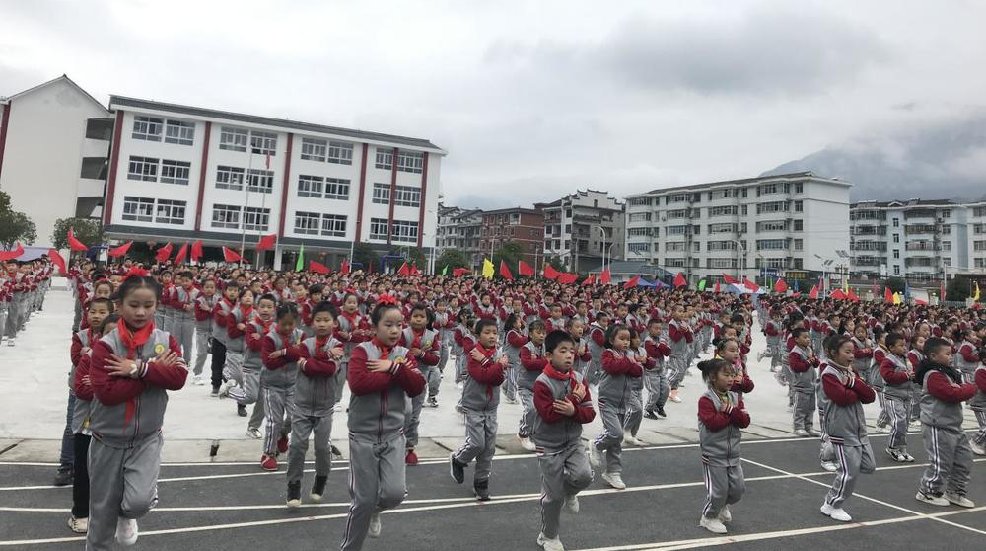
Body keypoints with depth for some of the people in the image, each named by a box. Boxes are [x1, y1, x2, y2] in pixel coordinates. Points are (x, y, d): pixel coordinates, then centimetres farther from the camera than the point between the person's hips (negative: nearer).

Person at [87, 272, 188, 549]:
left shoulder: (166, 341, -5)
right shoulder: (106, 345, -11)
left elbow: (178, 377, -18)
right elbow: (106, 393, -21)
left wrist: (139, 369, -26)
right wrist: (155, 371, -21)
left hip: (146, 439, 0)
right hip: (108, 440, 0)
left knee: (139, 500, -16)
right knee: (103, 511, 14)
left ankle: (127, 515, 21)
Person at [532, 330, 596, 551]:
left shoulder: (579, 379, -2)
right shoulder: (542, 383, -18)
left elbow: (590, 414, -4)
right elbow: (549, 415, -26)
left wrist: (573, 411, -25)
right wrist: (575, 398, -23)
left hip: (573, 441, 4)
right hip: (550, 446, -4)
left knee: (584, 475, -19)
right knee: (553, 495, 4)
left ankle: (568, 492, 18)